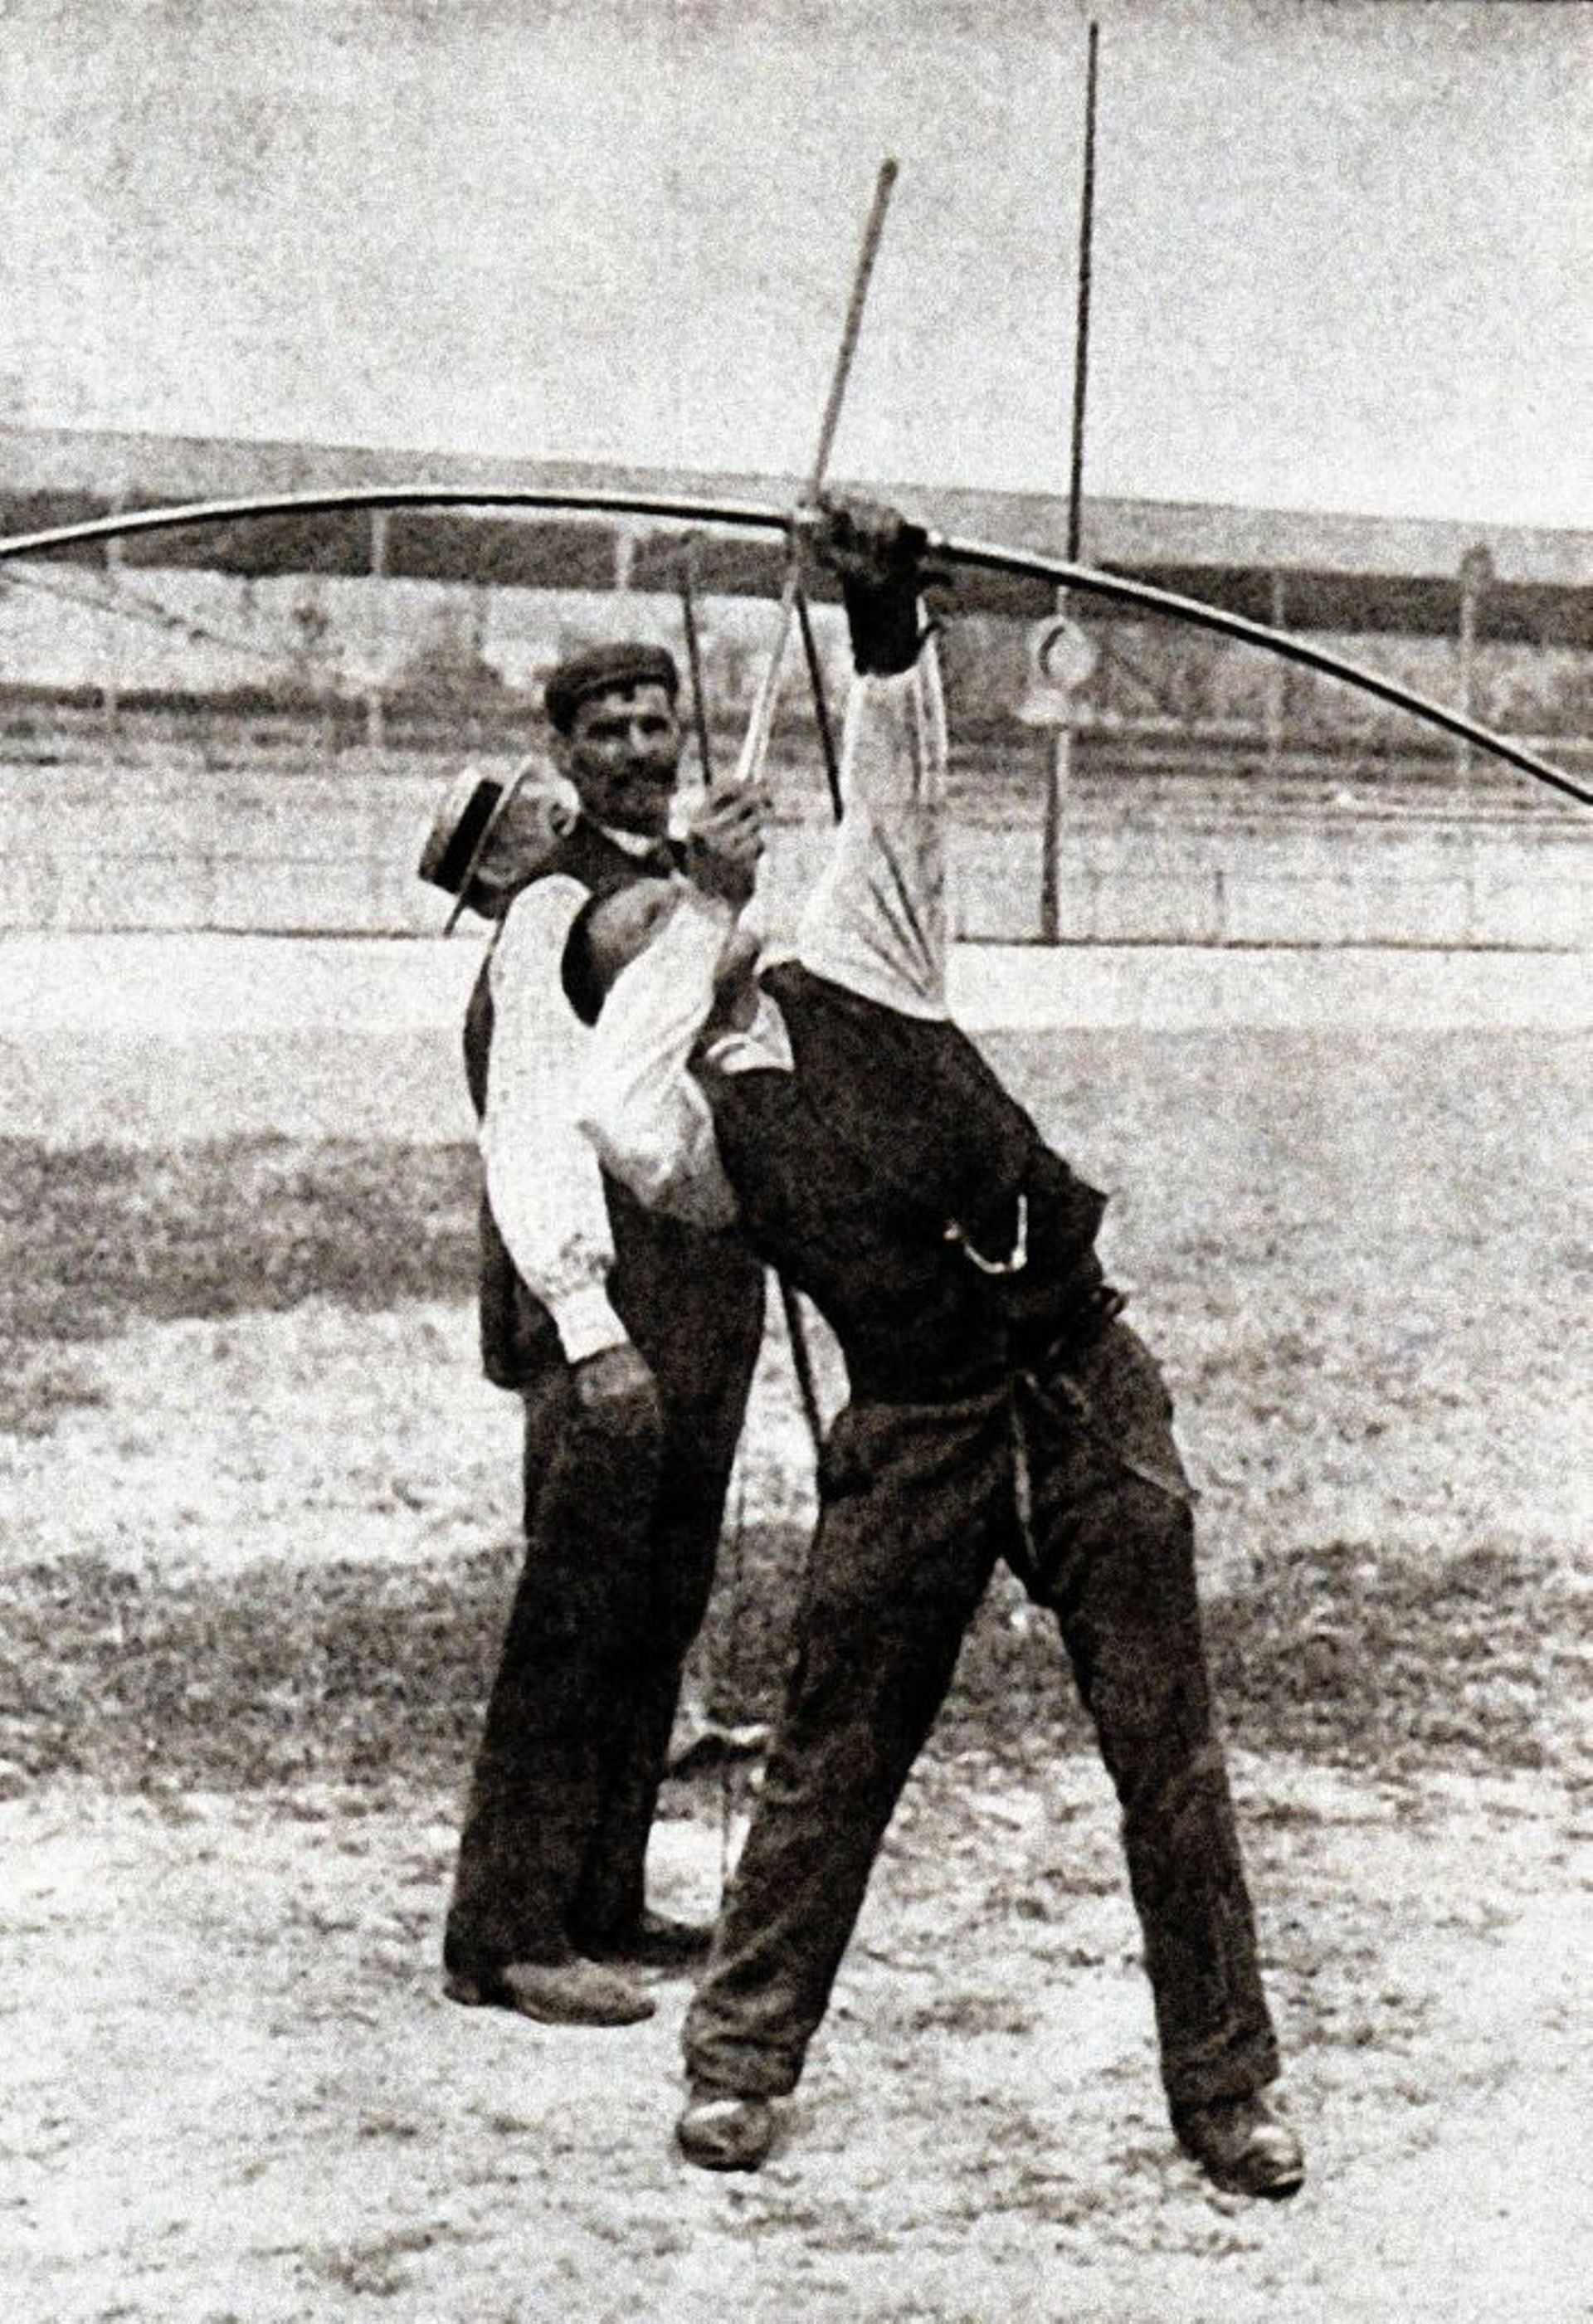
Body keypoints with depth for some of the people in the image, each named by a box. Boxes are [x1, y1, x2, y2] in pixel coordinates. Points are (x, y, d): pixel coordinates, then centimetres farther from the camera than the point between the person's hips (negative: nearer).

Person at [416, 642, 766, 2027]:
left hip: (706, 1309, 9)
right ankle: (507, 1935, -4)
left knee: (658, 1625, 12)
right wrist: (588, 1326, -27)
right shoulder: (557, 903, -10)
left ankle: (602, 1908, 21)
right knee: (574, 1624, -8)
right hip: (603, 1303, -9)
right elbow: (535, 1126, -18)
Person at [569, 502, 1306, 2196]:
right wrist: (692, 929, -12)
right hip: (914, 1439, -2)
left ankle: (1225, 2085, 13)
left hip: (1088, 1388, 2)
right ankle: (741, 2058, 24)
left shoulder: (854, 969, 10)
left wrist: (883, 624, -14)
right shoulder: (688, 1118, -2)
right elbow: (615, 1124, -26)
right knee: (832, 1757, 7)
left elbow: (897, 792, 2)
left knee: (1166, 1745, 3)